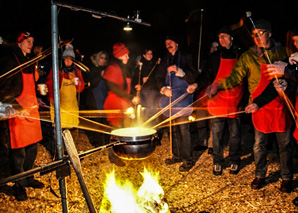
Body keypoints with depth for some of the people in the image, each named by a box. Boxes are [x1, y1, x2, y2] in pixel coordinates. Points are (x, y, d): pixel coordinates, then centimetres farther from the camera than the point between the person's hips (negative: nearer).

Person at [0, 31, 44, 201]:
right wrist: (15, 106, -20)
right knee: (19, 151, -1)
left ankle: (28, 179, 29)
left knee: (32, 148, 13)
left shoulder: (29, 62, 18)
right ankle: (20, 185, 14)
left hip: (32, 109, 8)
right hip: (18, 111, -8)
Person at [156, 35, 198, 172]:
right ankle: (177, 155, 25)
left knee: (183, 129, -9)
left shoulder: (186, 57, 1)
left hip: (182, 97, -5)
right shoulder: (165, 60, 16)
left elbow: (194, 76, -8)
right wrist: (163, 89, -7)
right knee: (174, 128, 12)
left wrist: (179, 71, -21)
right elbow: (159, 78, 12)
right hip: (170, 97, 6)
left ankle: (187, 159, 0)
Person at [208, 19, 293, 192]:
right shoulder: (248, 56, -1)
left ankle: (287, 178, 27)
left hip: (281, 104, 1)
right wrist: (219, 85, -22)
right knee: (259, 144, 7)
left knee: (284, 143, 9)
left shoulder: (282, 51, 5)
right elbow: (235, 77, -6)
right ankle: (260, 175, 27)